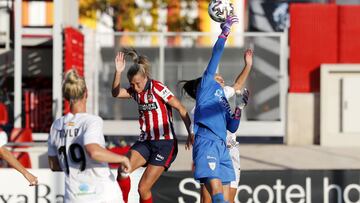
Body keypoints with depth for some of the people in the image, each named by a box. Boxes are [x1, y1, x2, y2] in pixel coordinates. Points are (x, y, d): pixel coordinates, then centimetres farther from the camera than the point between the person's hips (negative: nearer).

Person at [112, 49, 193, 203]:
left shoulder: (157, 88, -11)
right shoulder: (135, 91, 6)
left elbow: (181, 109, -10)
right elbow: (116, 93, -9)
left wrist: (191, 134, -15)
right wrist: (118, 72, -22)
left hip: (164, 143, -5)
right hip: (145, 142, 5)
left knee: (143, 188, -8)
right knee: (123, 170, -23)